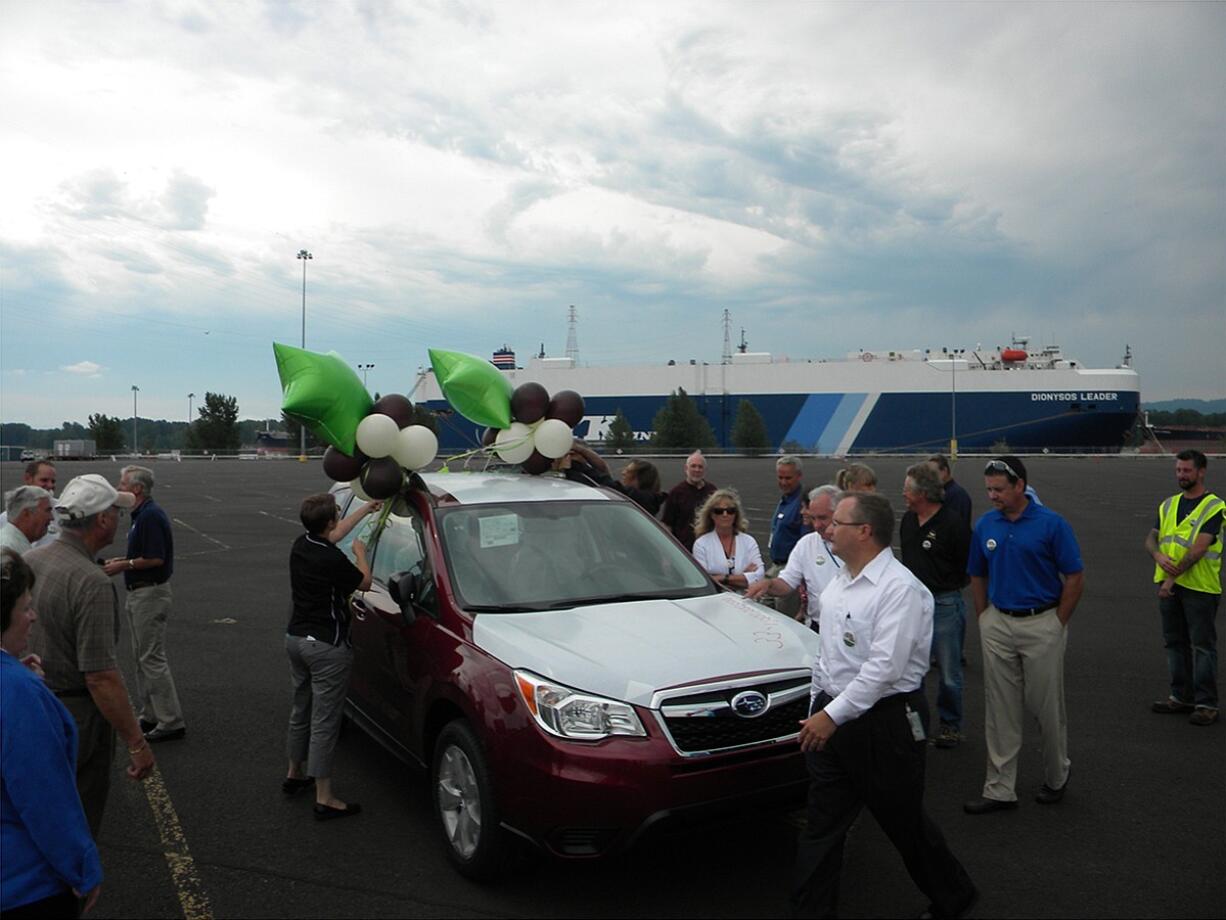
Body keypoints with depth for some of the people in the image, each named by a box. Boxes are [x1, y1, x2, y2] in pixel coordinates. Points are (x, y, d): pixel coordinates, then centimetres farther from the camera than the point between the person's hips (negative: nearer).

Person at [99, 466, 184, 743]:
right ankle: (148, 716, 24)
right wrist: (121, 560, 11)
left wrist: (124, 565, -14)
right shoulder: (142, 514, 14)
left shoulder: (151, 515, -19)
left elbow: (155, 558, -24)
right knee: (141, 657, 16)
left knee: (152, 658, -7)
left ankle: (172, 722, -3)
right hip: (139, 593, 11)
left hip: (150, 593, -11)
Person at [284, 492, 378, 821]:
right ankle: (324, 799, 2)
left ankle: (295, 775, 38)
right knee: (324, 721, -3)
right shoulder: (332, 560, -24)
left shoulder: (301, 545, 1)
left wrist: (366, 509, 30)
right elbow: (364, 583, -5)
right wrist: (360, 553, 13)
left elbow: (335, 534, 22)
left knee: (301, 709, 23)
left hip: (296, 637, 9)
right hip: (326, 646, -9)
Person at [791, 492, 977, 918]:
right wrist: (817, 706, 16)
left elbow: (884, 667, -25)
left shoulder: (900, 588, -19)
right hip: (831, 716, 7)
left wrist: (833, 715, -24)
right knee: (821, 825, 9)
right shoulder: (839, 580, 9)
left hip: (883, 720, -7)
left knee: (905, 823, 12)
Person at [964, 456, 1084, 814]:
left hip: (1042, 623, -4)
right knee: (1000, 711, 7)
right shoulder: (985, 525, 2)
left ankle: (1056, 778, 32)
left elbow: (1075, 578, -7)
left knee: (1047, 707, 8)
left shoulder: (1051, 524, -10)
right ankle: (1000, 789, 15)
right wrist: (985, 621, 7)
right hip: (998, 626, 4)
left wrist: (1057, 624, -7)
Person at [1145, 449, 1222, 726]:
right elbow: (1151, 539, 9)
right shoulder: (1168, 505, 12)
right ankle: (1182, 697, 24)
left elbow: (1199, 548, -17)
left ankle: (1206, 703, 6)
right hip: (1169, 585, 7)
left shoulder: (1213, 507, -9)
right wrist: (1158, 556, -14)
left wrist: (1172, 578, -18)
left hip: (1200, 587, -7)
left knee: (1202, 645, -1)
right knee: (1175, 642, 13)